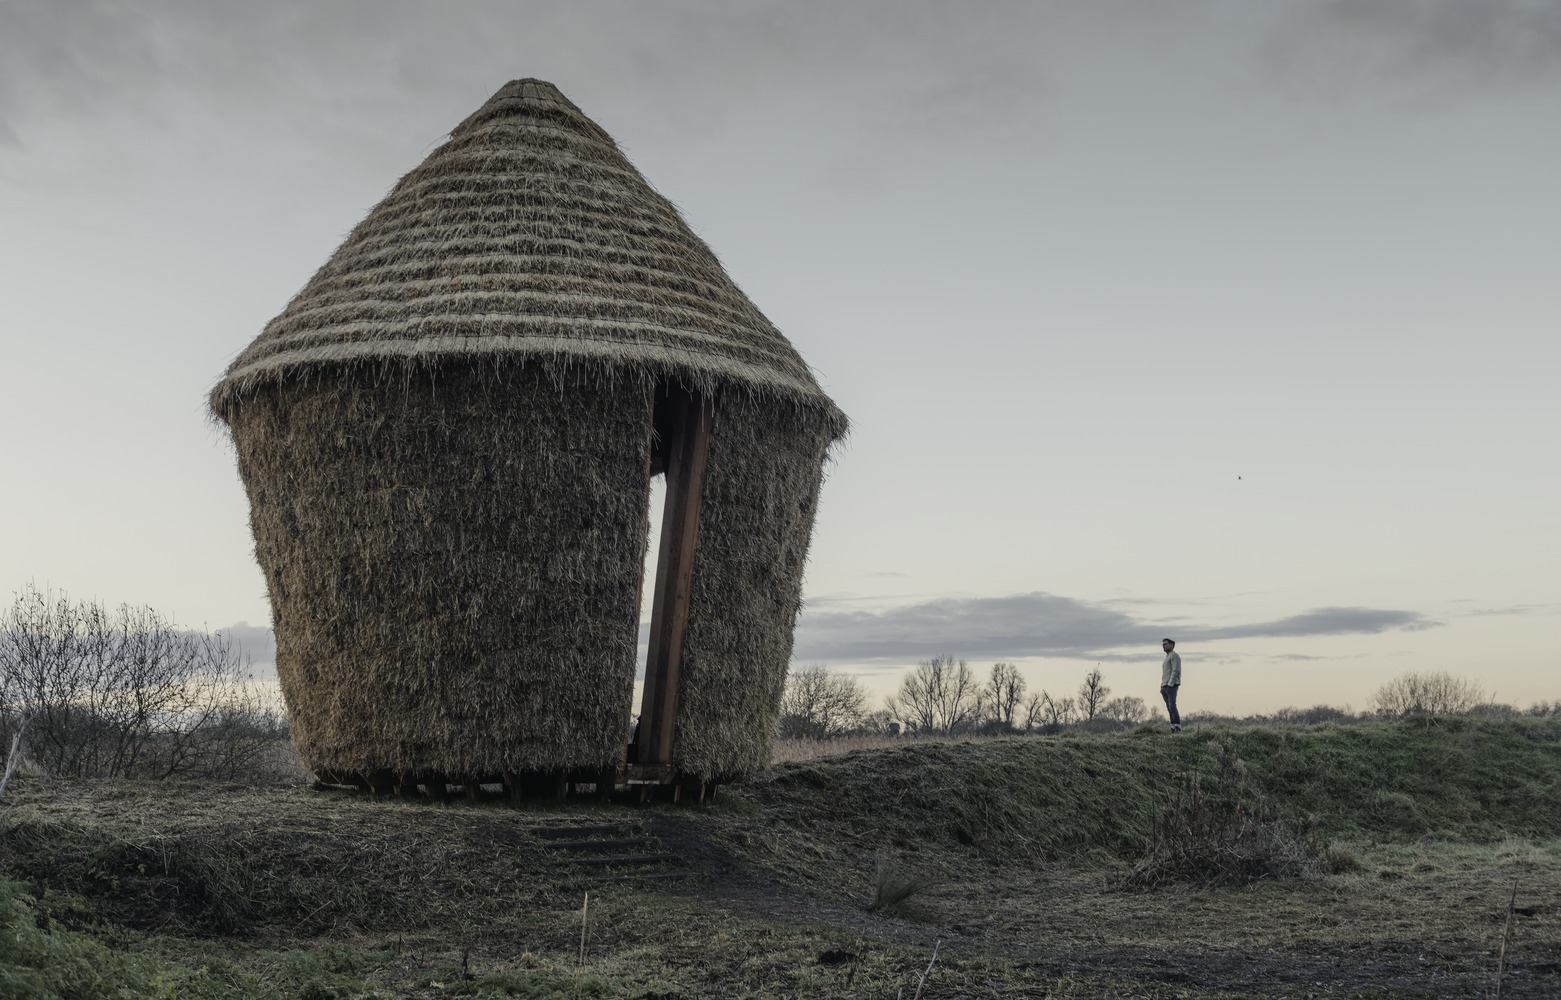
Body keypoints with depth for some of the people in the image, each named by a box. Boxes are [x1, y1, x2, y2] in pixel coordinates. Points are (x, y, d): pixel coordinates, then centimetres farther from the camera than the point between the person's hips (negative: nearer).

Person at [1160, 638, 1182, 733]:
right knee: (1169, 707, 2)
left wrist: (1170, 684, -21)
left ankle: (1178, 727, -20)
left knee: (1172, 706, -17)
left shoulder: (1174, 655, -4)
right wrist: (1162, 687, 16)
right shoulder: (1167, 658, 25)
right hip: (1165, 686, 9)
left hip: (1172, 686, -9)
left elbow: (1176, 671, -15)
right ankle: (1173, 728, -1)